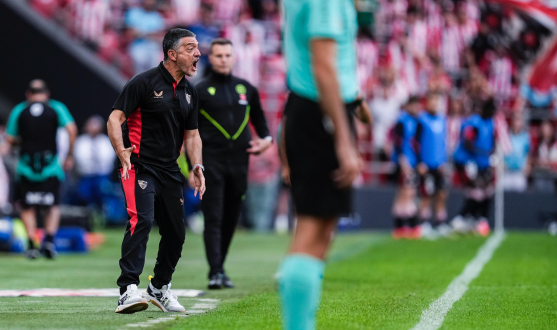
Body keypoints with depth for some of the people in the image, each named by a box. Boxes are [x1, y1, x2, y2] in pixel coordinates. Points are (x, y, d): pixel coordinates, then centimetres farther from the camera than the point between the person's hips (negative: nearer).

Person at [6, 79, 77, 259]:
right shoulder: (57, 108, 3)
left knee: (27, 207, 13)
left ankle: (31, 242, -3)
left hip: (26, 168, 0)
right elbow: (71, 129, -11)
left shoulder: (19, 110, 5)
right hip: (50, 167, 0)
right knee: (53, 207, 13)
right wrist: (70, 155, -3)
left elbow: (10, 139, 4)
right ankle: (49, 238, -8)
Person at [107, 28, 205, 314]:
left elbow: (192, 134, 22)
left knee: (176, 231, 10)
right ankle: (128, 290, -29)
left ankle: (159, 287, 32)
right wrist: (122, 153, -25)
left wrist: (197, 166, 6)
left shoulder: (189, 92, 13)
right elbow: (115, 119, -10)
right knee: (141, 220, -25)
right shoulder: (144, 82, -8)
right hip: (140, 167, -7)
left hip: (170, 170, 7)